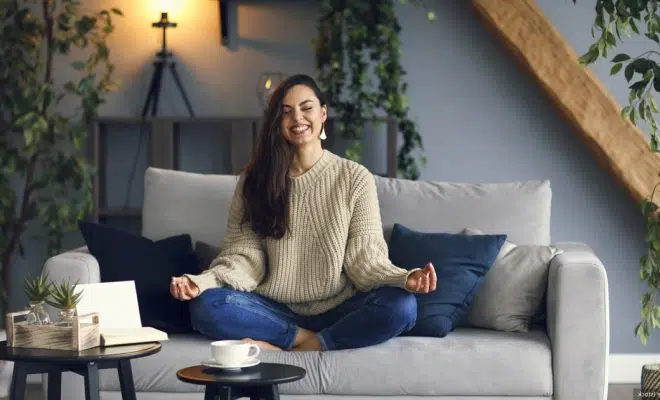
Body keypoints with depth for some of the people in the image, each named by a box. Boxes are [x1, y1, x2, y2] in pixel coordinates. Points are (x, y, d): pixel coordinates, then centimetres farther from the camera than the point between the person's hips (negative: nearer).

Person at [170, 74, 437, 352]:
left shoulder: (355, 178, 3)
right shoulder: (254, 181, 6)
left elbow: (366, 258, -3)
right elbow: (244, 258, 0)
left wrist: (405, 279, -25)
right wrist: (200, 282, -20)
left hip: (337, 312, -1)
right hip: (276, 312, 1)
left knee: (401, 305, -30)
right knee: (206, 305, -27)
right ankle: (314, 340, -20)